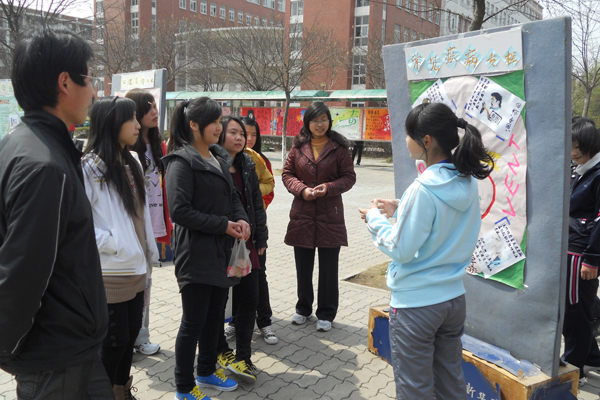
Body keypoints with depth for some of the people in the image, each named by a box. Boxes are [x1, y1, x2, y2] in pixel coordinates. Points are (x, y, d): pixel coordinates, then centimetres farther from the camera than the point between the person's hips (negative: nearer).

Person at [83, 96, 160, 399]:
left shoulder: (132, 163, 10)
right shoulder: (90, 166, -14)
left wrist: (148, 252, 12)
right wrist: (111, 244, -17)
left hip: (135, 269, 7)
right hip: (109, 272, -7)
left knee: (131, 333, 16)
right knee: (115, 340, 3)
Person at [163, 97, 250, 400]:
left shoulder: (219, 157, 12)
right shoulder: (182, 161, -14)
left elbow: (232, 195, 18)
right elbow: (180, 210, -20)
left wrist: (241, 219, -3)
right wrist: (223, 225, -18)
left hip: (221, 251, 8)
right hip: (196, 253, -8)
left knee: (215, 315, 18)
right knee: (193, 322, 3)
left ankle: (207, 371, 37)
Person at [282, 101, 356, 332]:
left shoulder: (339, 147, -1)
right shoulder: (299, 146, 3)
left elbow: (349, 177, -1)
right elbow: (287, 174, 5)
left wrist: (329, 188, -18)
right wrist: (302, 190, -13)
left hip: (330, 215, -2)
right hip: (302, 213, 2)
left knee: (329, 269, 6)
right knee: (303, 267, 14)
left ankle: (326, 314, 23)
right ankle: (303, 308, 34)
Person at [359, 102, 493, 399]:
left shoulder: (422, 189, -24)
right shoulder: (468, 183, 0)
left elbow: (402, 250, -18)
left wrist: (375, 219, -4)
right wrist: (400, 212, 7)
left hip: (416, 304, -7)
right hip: (454, 299, 8)